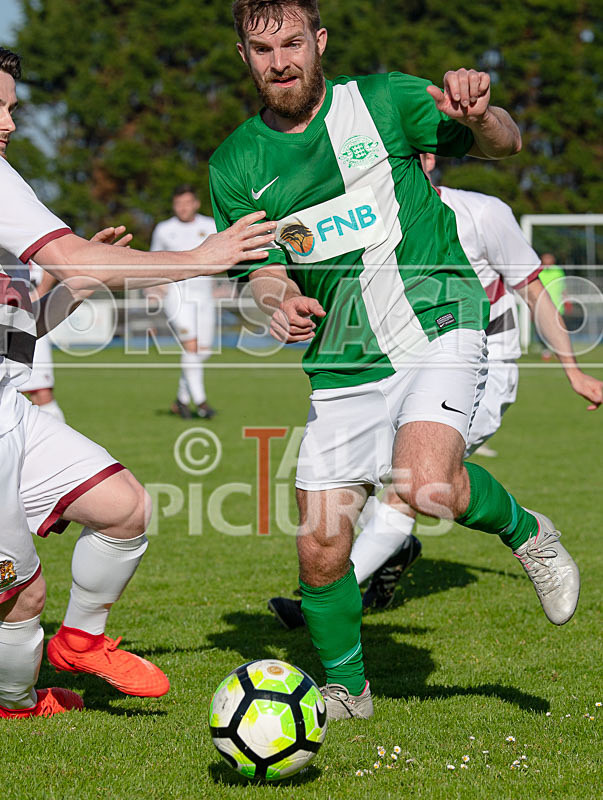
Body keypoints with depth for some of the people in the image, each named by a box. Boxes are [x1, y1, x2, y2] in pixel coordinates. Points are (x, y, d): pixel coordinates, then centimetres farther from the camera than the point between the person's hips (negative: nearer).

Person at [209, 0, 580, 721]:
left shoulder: (382, 100, -2)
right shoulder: (235, 165, 5)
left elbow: (505, 145, 0)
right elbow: (261, 270, 7)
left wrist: (478, 113, -24)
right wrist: (280, 300, -18)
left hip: (437, 319, -3)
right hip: (342, 363, 3)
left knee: (424, 483, -29)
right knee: (320, 545, -2)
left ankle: (525, 532, 3)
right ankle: (344, 688, 23)